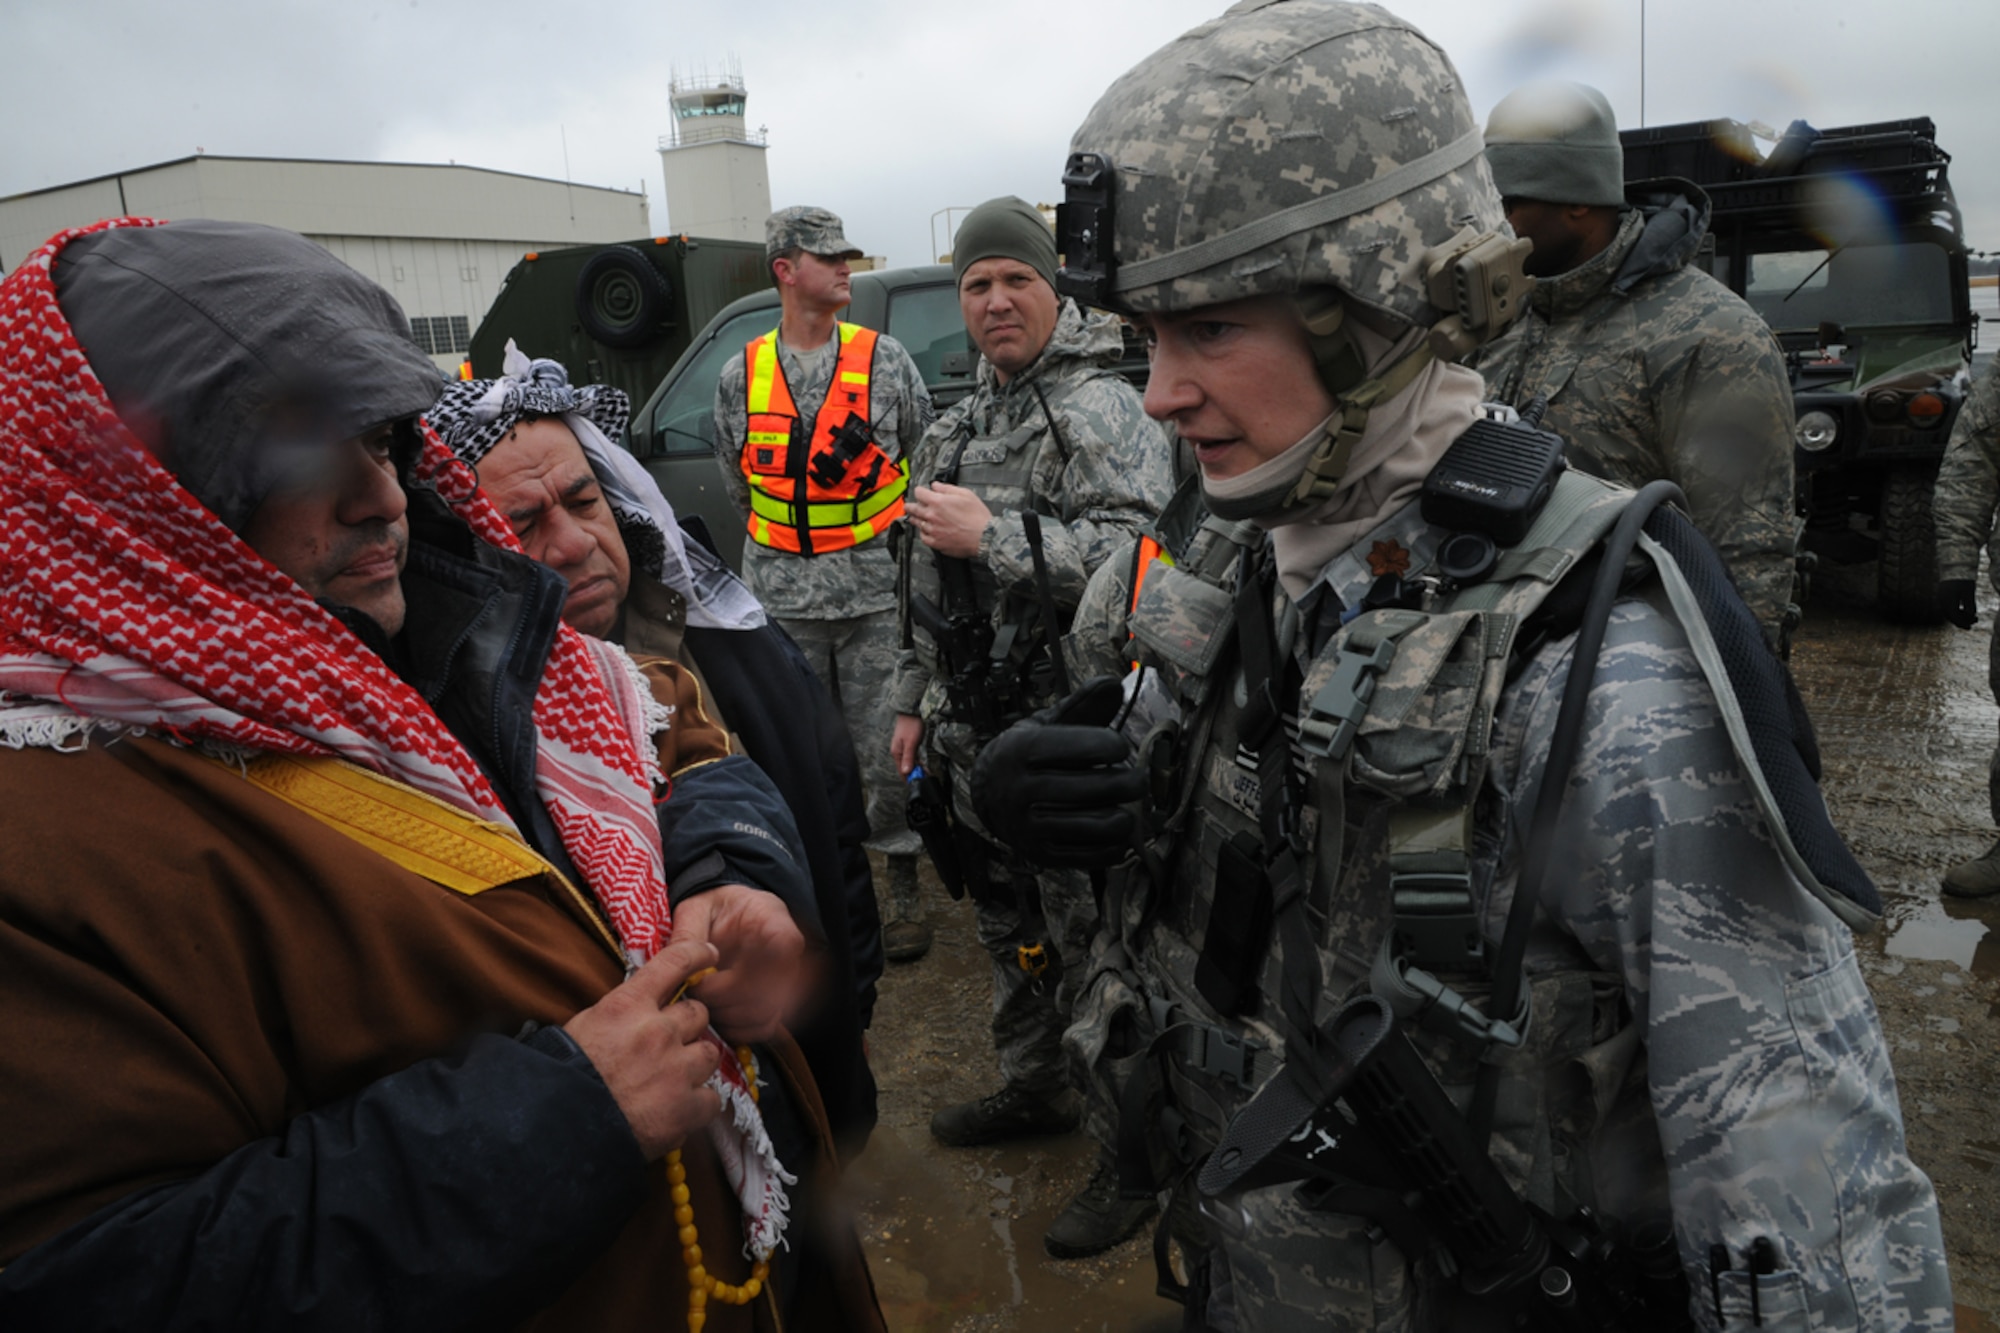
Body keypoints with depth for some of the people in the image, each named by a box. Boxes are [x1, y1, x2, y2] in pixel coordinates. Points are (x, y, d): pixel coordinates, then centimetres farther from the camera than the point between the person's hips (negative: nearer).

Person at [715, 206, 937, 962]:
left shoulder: (885, 360, 0)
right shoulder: (740, 376, 5)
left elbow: (927, 461, 6)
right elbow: (736, 481, 15)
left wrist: (882, 540, 7)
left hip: (876, 592, -2)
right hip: (783, 598, 2)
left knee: (888, 747, 2)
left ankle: (903, 890, 17)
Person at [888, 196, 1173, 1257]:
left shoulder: (1103, 412, -12)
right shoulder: (963, 423, 15)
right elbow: (924, 578, 21)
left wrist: (993, 535, -28)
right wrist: (914, 699, 20)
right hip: (976, 731, 9)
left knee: (1094, 942, 1)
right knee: (1009, 927, 21)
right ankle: (1034, 1088, 41)